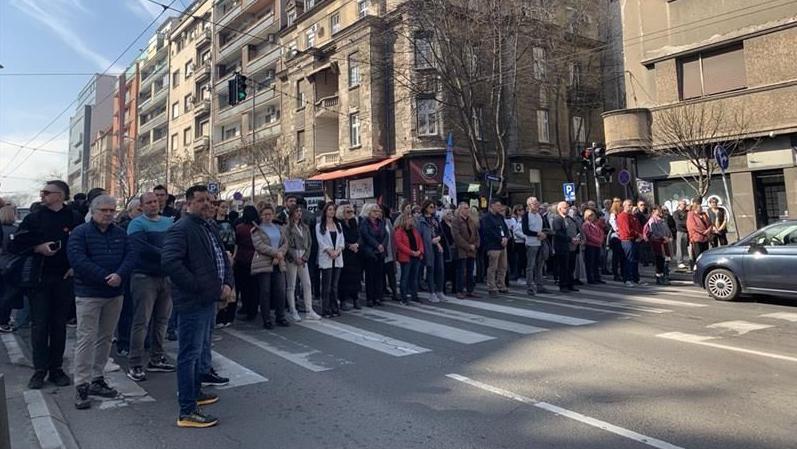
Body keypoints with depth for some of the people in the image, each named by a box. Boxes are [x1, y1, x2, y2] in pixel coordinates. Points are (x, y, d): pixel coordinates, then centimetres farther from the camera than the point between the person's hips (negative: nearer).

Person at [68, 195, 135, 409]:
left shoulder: (120, 233, 10)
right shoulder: (80, 233, -5)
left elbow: (129, 256, 2)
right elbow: (78, 260, -17)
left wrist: (120, 275, -18)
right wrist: (105, 277, -20)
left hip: (115, 293, 6)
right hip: (88, 294, -5)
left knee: (105, 338, 12)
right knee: (86, 338, -5)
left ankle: (97, 379, 23)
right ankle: (82, 385, 1)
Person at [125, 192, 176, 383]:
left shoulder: (170, 222, 12)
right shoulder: (137, 224, -6)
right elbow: (142, 248, -20)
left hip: (166, 276, 6)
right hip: (145, 277, -6)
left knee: (162, 319, 12)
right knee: (141, 322, -3)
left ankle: (157, 359, 24)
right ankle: (135, 365, 5)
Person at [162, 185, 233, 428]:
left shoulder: (208, 228, 15)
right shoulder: (181, 229, -14)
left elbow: (222, 259, 19)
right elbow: (170, 262, -26)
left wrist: (228, 284, 3)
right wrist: (197, 287, -22)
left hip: (210, 299, 10)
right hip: (192, 302, -10)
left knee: (201, 350, 23)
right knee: (190, 354, -3)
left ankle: (195, 392, 40)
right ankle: (187, 411, 5)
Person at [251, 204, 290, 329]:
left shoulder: (279, 228, 16)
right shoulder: (256, 229, 1)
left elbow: (285, 243, 7)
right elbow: (259, 245, -12)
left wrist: (279, 256, -10)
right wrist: (276, 253, -15)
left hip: (279, 264, 4)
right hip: (263, 265, -4)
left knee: (280, 291, 4)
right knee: (265, 292, -1)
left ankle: (280, 317, 15)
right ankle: (266, 319, 8)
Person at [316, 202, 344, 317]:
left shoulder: (338, 225, 15)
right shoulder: (319, 226, 2)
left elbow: (342, 241, 9)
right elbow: (321, 242, -6)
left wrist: (338, 251, -8)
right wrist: (330, 251, -16)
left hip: (338, 258, 4)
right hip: (326, 259, -4)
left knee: (335, 285, 7)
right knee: (326, 286, -3)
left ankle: (334, 309, 14)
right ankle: (326, 310, 2)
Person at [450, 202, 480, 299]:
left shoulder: (472, 221, 16)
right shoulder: (456, 221, -7)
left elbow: (476, 234, 15)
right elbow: (456, 236, -15)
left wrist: (475, 245, -1)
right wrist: (468, 246, -14)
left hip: (472, 251, 6)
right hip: (461, 250, -6)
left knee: (470, 272, 10)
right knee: (461, 272, -3)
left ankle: (470, 290, 16)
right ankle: (459, 291, 5)